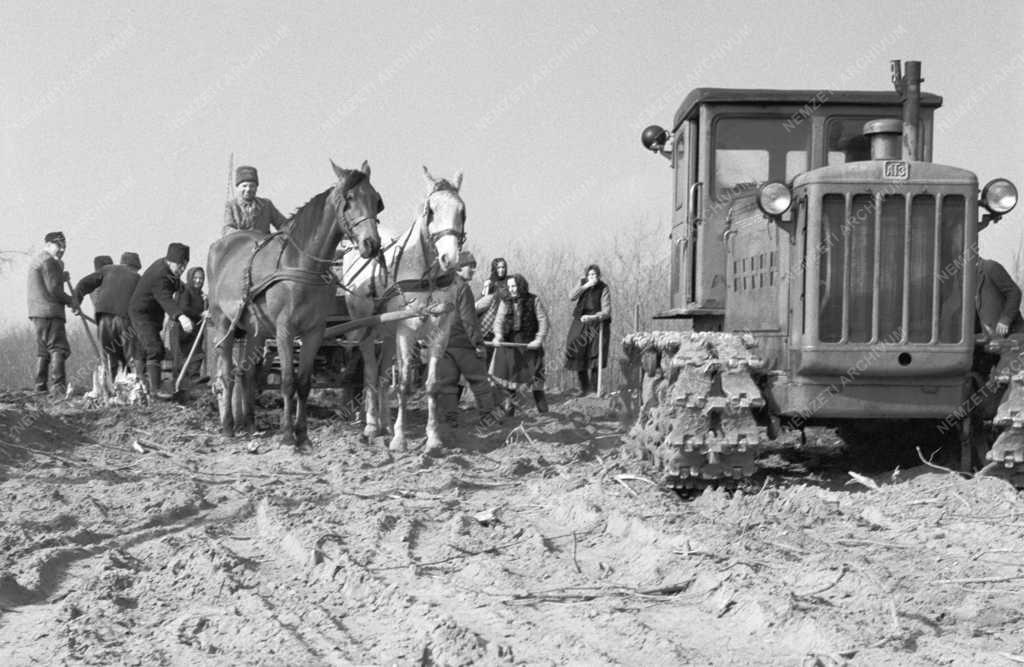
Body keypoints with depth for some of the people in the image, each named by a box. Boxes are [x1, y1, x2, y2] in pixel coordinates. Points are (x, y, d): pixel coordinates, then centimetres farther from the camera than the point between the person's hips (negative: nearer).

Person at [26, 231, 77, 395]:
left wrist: (61, 277, 14)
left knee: (43, 350, 14)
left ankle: (40, 387, 14)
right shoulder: (48, 261, -10)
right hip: (49, 312, -10)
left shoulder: (35, 261, 24)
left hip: (37, 312, 10)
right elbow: (53, 290, -16)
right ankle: (58, 386, -23)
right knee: (58, 348, -14)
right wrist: (71, 301, -3)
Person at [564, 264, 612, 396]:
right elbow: (571, 297, -11)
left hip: (597, 325, -4)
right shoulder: (583, 285, 6)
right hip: (580, 325, 4)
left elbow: (606, 311, -14)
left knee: (593, 361, -10)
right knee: (578, 359, 2)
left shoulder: (603, 289, -7)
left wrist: (592, 318, -30)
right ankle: (584, 388, 16)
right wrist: (586, 285, -20)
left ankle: (594, 390, -2)